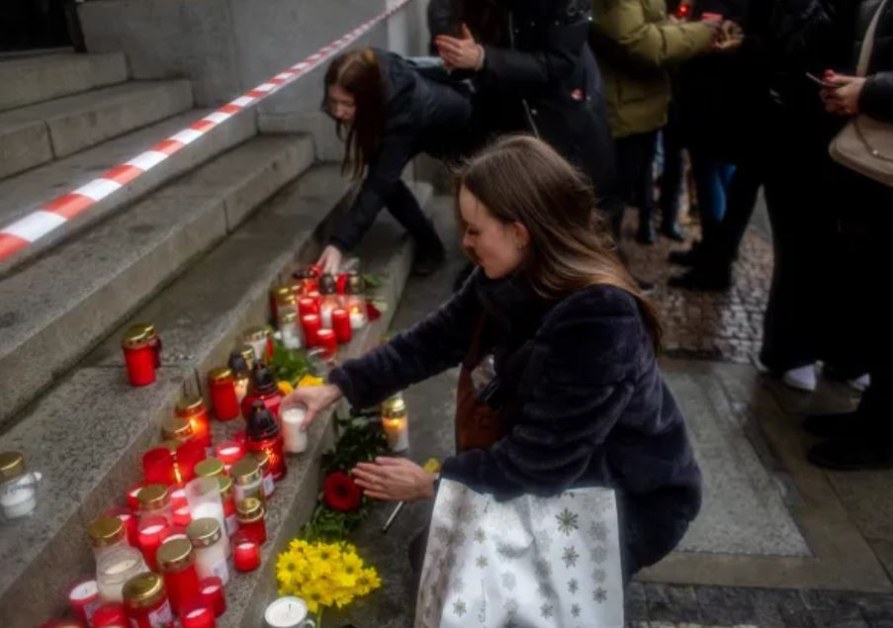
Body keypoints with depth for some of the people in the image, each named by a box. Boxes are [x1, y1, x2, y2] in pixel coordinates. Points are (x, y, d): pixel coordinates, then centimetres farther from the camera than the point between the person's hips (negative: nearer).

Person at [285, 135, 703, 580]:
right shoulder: (513, 279, -11)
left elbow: (538, 464, -31)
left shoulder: (597, 322, -36)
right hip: (557, 474, 7)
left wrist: (433, 484, -19)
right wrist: (339, 386, -5)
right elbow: (432, 339, 0)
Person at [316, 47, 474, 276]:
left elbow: (378, 185, -50)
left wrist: (339, 243, -56)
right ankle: (428, 243, 7)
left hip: (460, 126, -5)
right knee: (382, 175, -11)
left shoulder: (403, 115, -47)